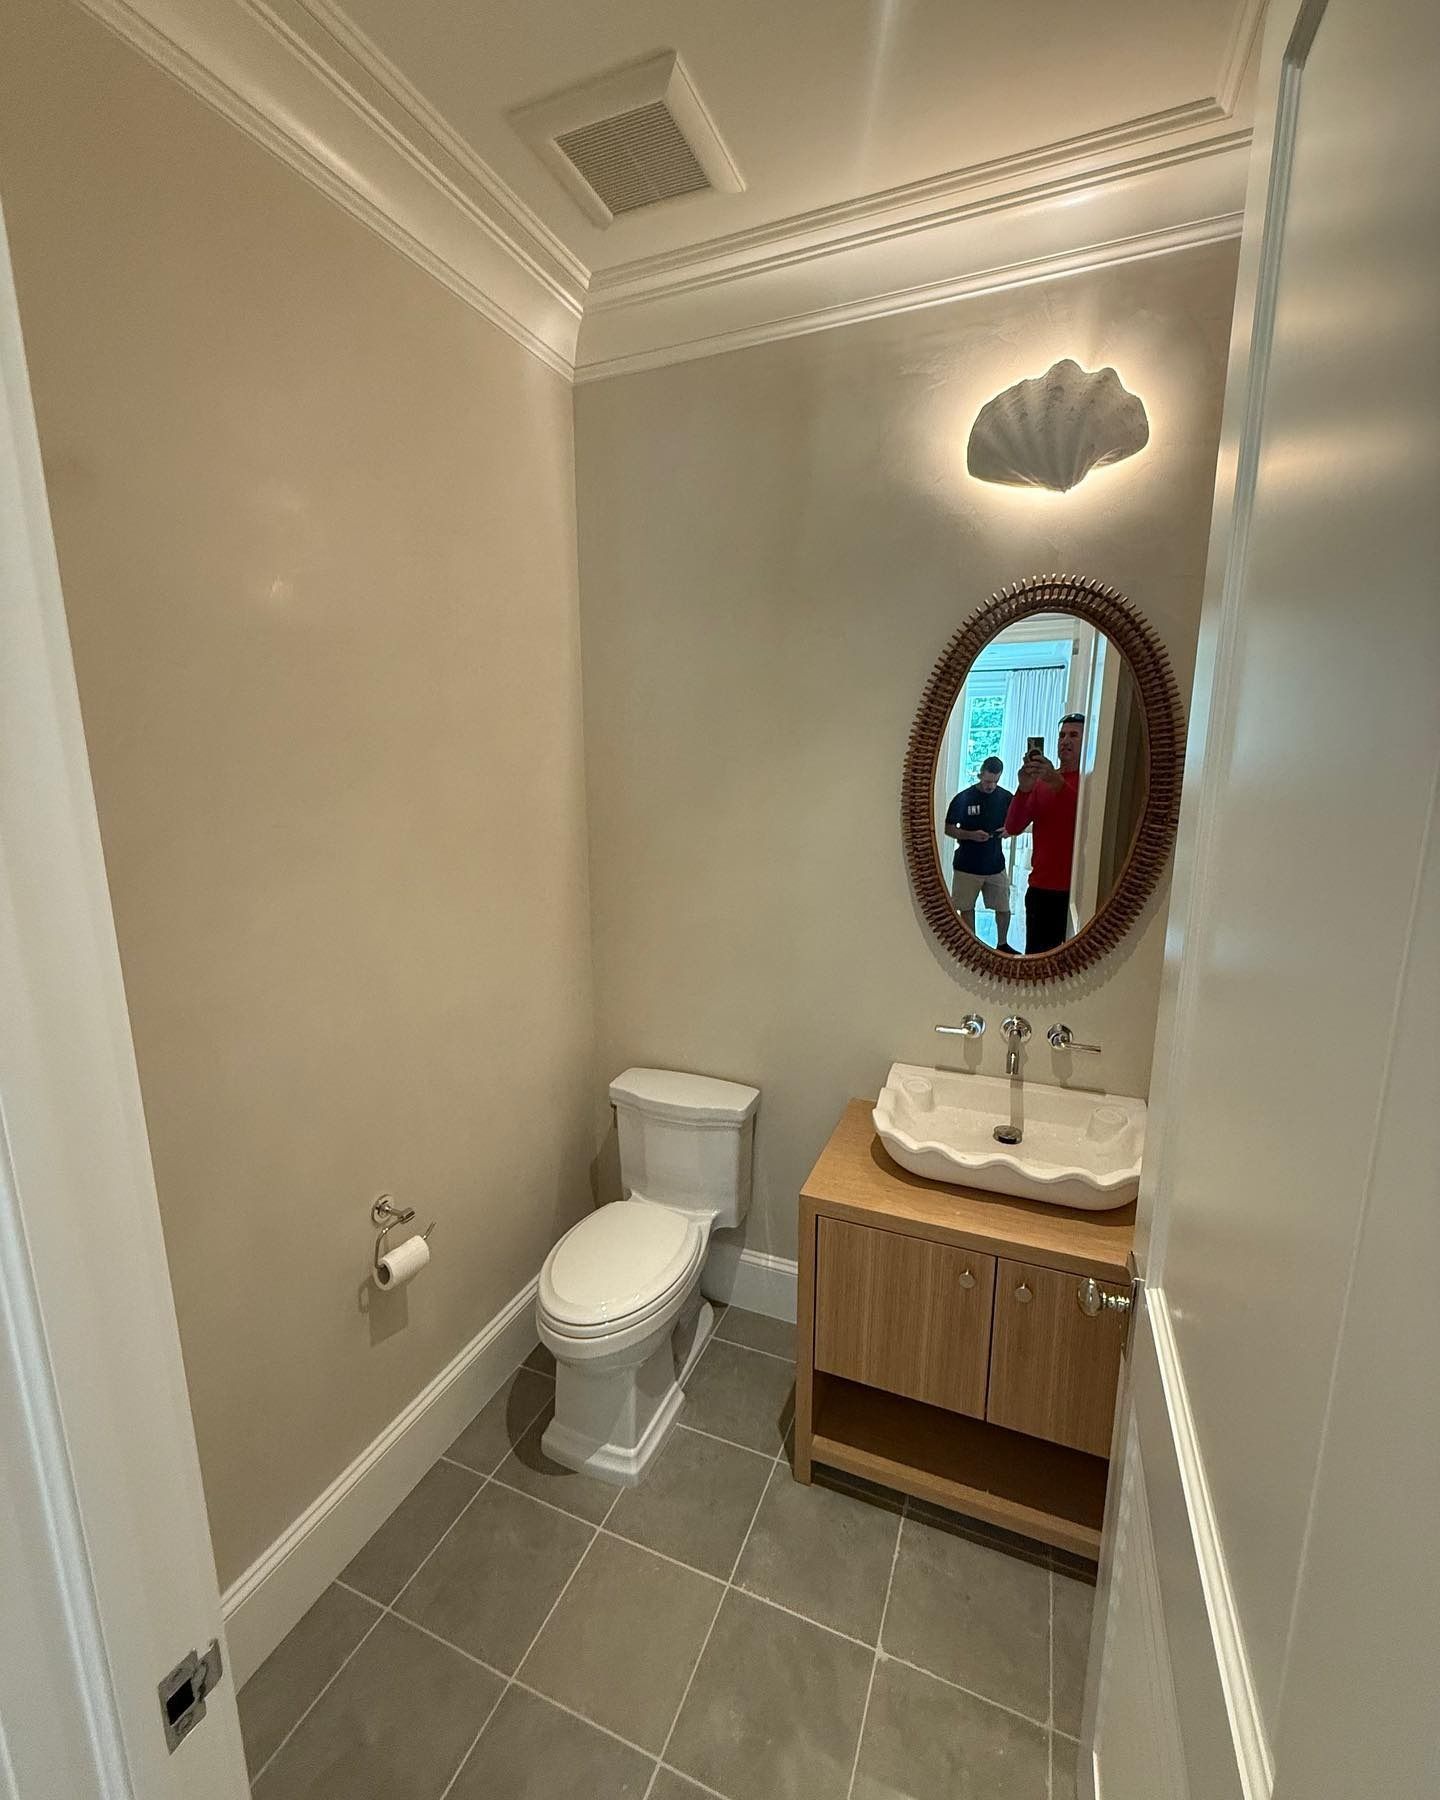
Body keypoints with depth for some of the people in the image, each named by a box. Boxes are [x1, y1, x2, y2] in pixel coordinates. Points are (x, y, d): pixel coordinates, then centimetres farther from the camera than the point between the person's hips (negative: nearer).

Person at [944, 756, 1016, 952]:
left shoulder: (1007, 797, -2)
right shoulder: (963, 798, -9)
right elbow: (948, 828, -5)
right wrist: (970, 835, -21)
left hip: (995, 865, 2)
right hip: (967, 866, -2)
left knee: (1003, 908, 7)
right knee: (966, 907, 9)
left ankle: (1002, 944, 29)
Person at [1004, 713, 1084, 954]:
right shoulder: (1040, 781, 12)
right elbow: (1012, 828, 1)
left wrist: (1057, 783, -32)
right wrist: (1023, 788, -17)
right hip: (1040, 887, 4)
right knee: (1035, 955, 6)